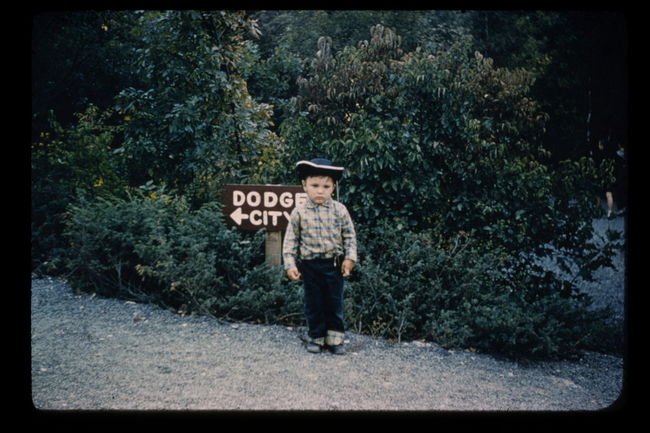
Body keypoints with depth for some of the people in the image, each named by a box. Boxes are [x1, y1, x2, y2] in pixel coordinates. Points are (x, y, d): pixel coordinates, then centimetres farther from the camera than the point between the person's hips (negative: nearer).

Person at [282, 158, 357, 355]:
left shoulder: (339, 210, -3)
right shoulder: (299, 212, -5)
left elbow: (349, 235, 4)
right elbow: (290, 240, 0)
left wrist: (350, 258, -4)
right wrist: (290, 264, -6)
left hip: (334, 264, 0)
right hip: (309, 265, 0)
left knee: (335, 302, 8)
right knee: (313, 303, 9)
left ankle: (335, 338, 20)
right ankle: (316, 338, 23)